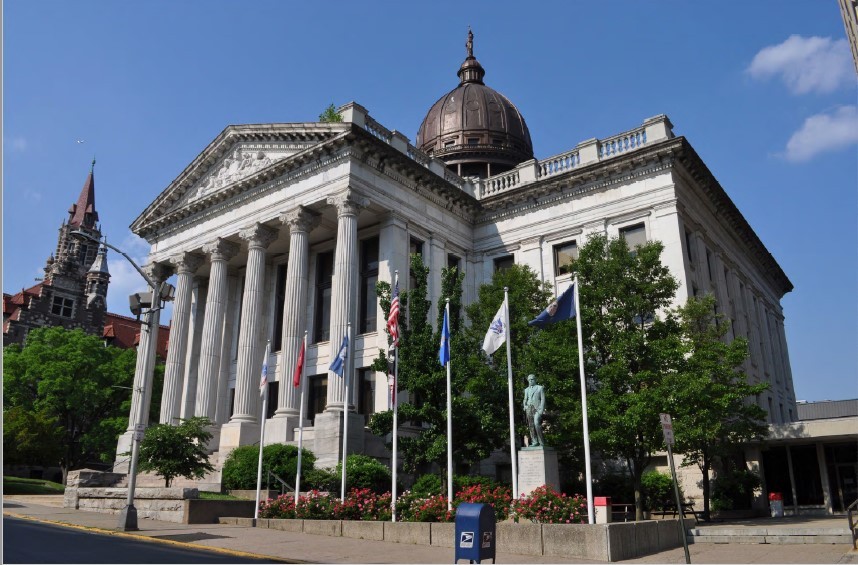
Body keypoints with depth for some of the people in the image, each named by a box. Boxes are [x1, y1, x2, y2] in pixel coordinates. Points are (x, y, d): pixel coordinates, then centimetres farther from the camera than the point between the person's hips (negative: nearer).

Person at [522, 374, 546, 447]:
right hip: (529, 408, 5)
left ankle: (541, 442, -13)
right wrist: (525, 406, 3)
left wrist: (541, 409, -8)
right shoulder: (526, 390, 19)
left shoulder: (540, 388, 7)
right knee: (531, 425, -2)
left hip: (537, 408, -5)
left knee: (537, 423, -20)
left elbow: (543, 399, 1)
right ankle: (534, 442, -1)